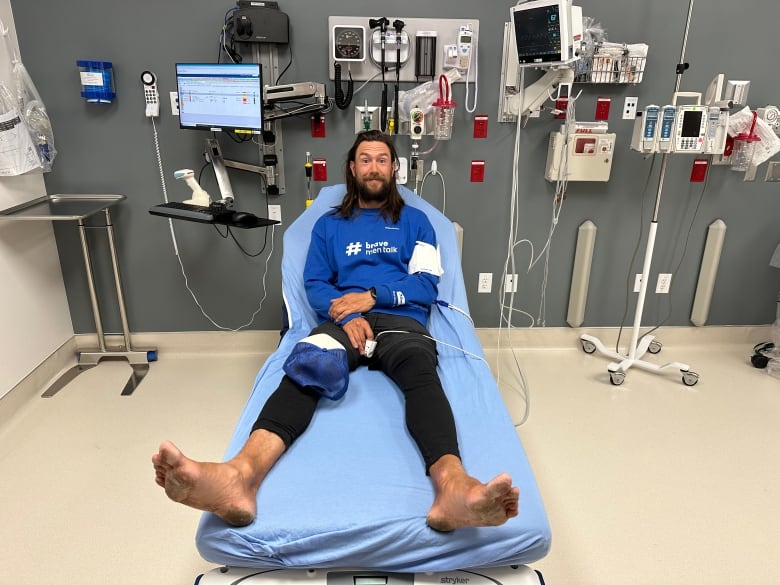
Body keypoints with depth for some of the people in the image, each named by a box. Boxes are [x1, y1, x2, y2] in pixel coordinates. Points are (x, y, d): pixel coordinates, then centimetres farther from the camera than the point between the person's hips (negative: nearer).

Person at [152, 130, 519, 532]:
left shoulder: (414, 220, 22)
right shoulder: (329, 224, 24)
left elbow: (428, 284, 10)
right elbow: (314, 285, 12)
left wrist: (373, 295, -6)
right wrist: (347, 315, -10)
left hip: (401, 321, 0)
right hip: (344, 321, 1)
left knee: (421, 373, -39)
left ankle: (454, 488, -66)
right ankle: (240, 476, -61)